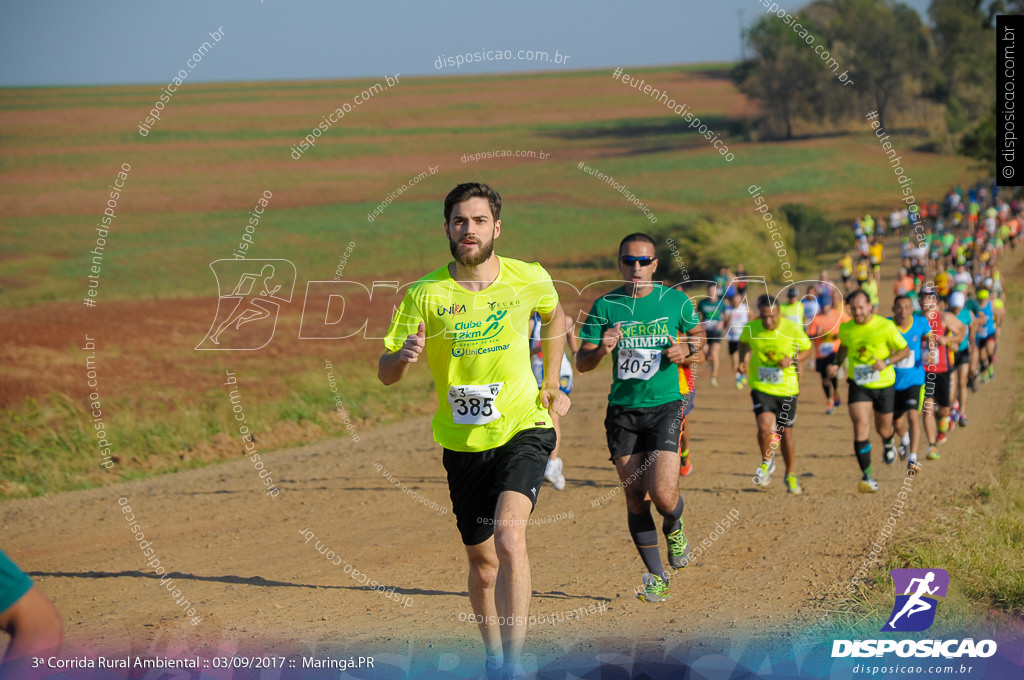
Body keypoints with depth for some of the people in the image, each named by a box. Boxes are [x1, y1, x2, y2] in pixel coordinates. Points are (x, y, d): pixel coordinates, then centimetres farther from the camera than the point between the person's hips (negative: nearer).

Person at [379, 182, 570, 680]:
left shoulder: (530, 280, -5)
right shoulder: (425, 294, -8)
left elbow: (555, 317, 20)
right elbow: (385, 373, -5)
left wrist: (552, 385, 15)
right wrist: (404, 356, -27)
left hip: (523, 431, -2)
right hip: (463, 442, 2)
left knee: (509, 536, -25)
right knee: (482, 564, 10)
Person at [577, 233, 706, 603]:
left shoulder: (676, 300, 1)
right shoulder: (605, 306, 1)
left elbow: (698, 334, 18)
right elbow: (581, 362, 2)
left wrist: (687, 349, -5)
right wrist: (601, 350, -20)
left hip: (665, 406, -1)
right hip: (622, 410, 1)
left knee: (662, 492, -15)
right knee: (635, 498, 1)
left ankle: (674, 529, 21)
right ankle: (656, 577, 14)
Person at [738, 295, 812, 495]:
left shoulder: (793, 330, -13)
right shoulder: (751, 328, -10)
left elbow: (806, 349, 4)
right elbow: (743, 342, 14)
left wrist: (792, 360, -15)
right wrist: (745, 357, -4)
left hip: (787, 388, 0)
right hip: (761, 387, 0)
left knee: (785, 432, 11)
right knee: (764, 425, -22)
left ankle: (790, 475, 33)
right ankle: (767, 462, 7)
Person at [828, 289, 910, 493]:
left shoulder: (885, 327, -13)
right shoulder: (846, 329, -3)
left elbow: (905, 350, -5)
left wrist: (886, 362, -21)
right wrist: (836, 364, 2)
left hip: (884, 385, -1)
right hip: (858, 385, 1)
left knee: (883, 429, 14)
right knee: (860, 427, -17)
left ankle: (888, 443, 55)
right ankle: (867, 478, -15)